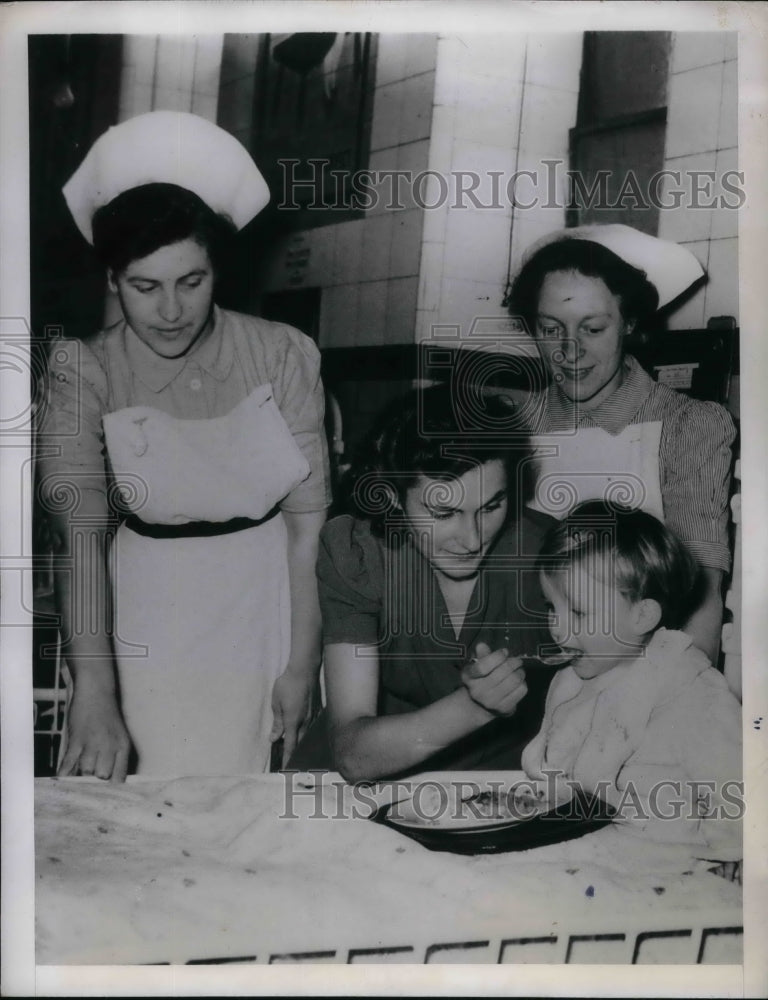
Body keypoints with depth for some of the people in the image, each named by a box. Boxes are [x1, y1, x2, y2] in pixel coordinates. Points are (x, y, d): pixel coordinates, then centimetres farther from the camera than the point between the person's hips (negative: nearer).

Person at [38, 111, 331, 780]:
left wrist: (302, 664, -8)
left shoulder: (282, 356, -9)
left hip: (269, 606, 1)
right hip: (150, 618, 0)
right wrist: (94, 697, -32)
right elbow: (80, 536, -21)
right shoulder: (87, 373, -11)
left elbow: (308, 521, -7)